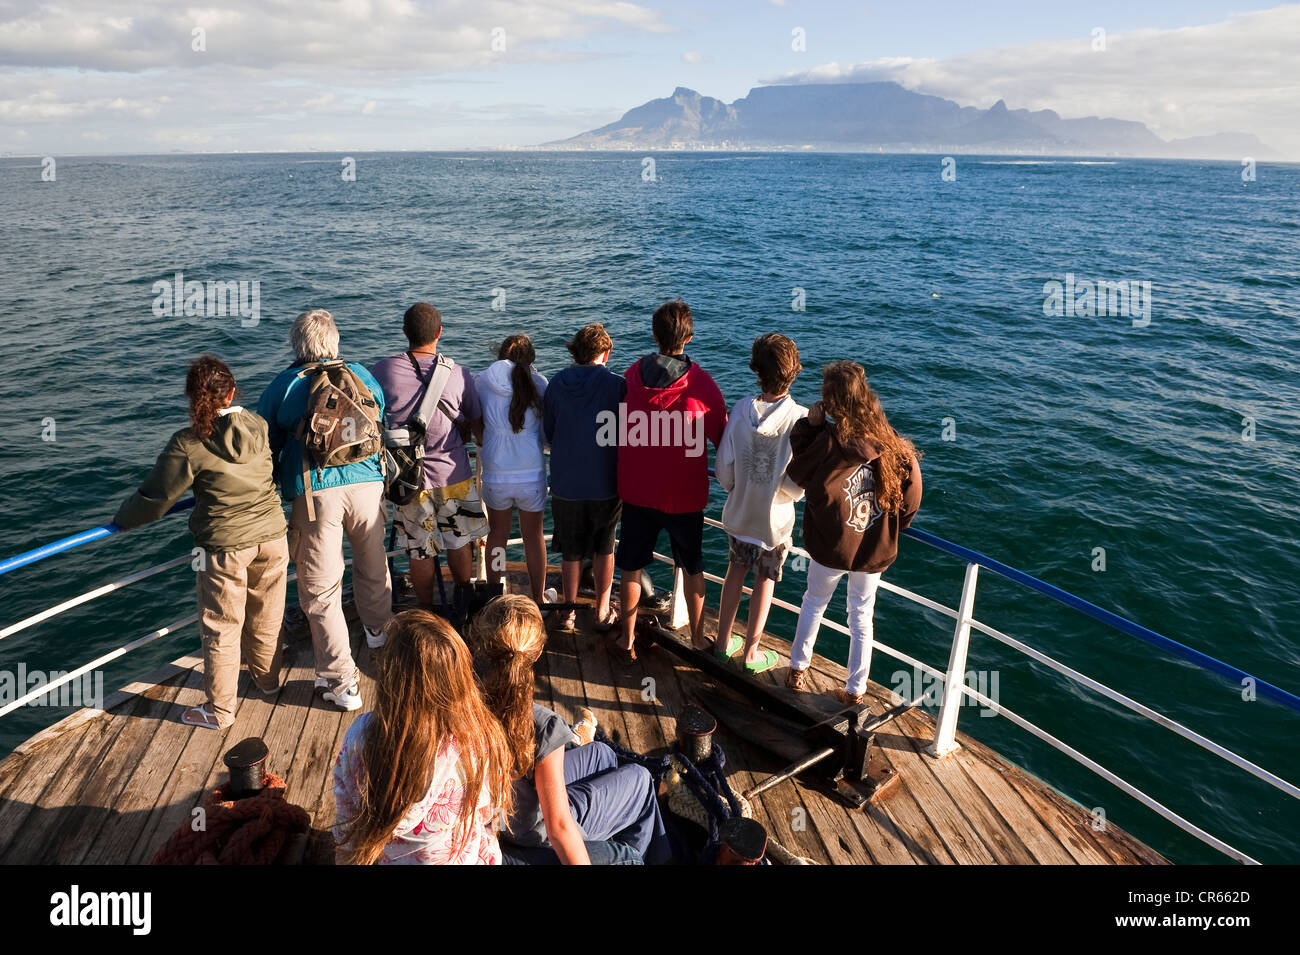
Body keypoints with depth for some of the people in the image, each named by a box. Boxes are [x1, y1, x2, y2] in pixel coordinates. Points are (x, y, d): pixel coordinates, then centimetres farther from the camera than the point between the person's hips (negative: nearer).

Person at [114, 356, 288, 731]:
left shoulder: (189, 443, -17)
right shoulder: (260, 427, -5)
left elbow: (155, 499, -10)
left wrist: (122, 518, 9)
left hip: (225, 547, -4)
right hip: (272, 536, 4)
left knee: (221, 629, 10)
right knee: (265, 616, 22)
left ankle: (219, 710, 23)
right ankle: (267, 678, 42)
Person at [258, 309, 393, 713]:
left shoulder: (283, 384, 3)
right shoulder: (362, 375, 11)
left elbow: (266, 446, 10)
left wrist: (270, 486, 27)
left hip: (315, 493, -3)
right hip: (366, 484, 4)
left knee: (321, 590, 3)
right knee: (372, 564, 26)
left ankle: (340, 681, 5)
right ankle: (378, 629, 50)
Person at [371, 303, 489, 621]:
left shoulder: (383, 370, -8)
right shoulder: (458, 374, -9)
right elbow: (477, 428, -1)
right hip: (453, 474, 0)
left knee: (419, 552, 14)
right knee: (459, 543, 20)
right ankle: (463, 604, 35)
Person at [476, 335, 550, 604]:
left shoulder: (483, 381, -4)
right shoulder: (539, 384, -5)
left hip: (495, 474, 1)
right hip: (532, 473, 0)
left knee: (497, 534, 20)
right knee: (533, 535, 16)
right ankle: (538, 598, 28)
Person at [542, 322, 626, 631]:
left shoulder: (555, 385, -2)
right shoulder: (617, 385, -12)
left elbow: (548, 432, 8)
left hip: (565, 485, 2)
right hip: (606, 483, -2)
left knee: (571, 551, 17)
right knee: (604, 548, 17)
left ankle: (569, 611, 26)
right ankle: (603, 612, 25)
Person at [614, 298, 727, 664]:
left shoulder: (632, 375, -4)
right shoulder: (700, 383, -12)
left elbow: (614, 430, 7)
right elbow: (722, 437, -4)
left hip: (636, 491, 2)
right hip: (684, 495, -1)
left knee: (631, 568, 15)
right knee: (692, 568, 18)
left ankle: (627, 640, 24)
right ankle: (697, 637, 30)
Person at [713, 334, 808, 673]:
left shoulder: (741, 410, -14)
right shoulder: (801, 418, -22)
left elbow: (723, 470, -7)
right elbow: (797, 485, -22)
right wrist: (794, 493, 2)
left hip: (738, 514, 3)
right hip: (775, 519, -3)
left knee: (736, 569, 24)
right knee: (765, 581, 16)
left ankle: (723, 641, 36)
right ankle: (750, 653, 30)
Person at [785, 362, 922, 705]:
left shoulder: (829, 441, -24)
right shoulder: (894, 446, -13)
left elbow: (797, 474, -6)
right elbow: (911, 499, -2)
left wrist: (808, 426, -6)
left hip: (831, 547, -2)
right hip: (875, 548, 2)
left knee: (814, 602, 23)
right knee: (862, 616, 18)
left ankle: (798, 669, 35)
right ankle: (856, 690, 27)